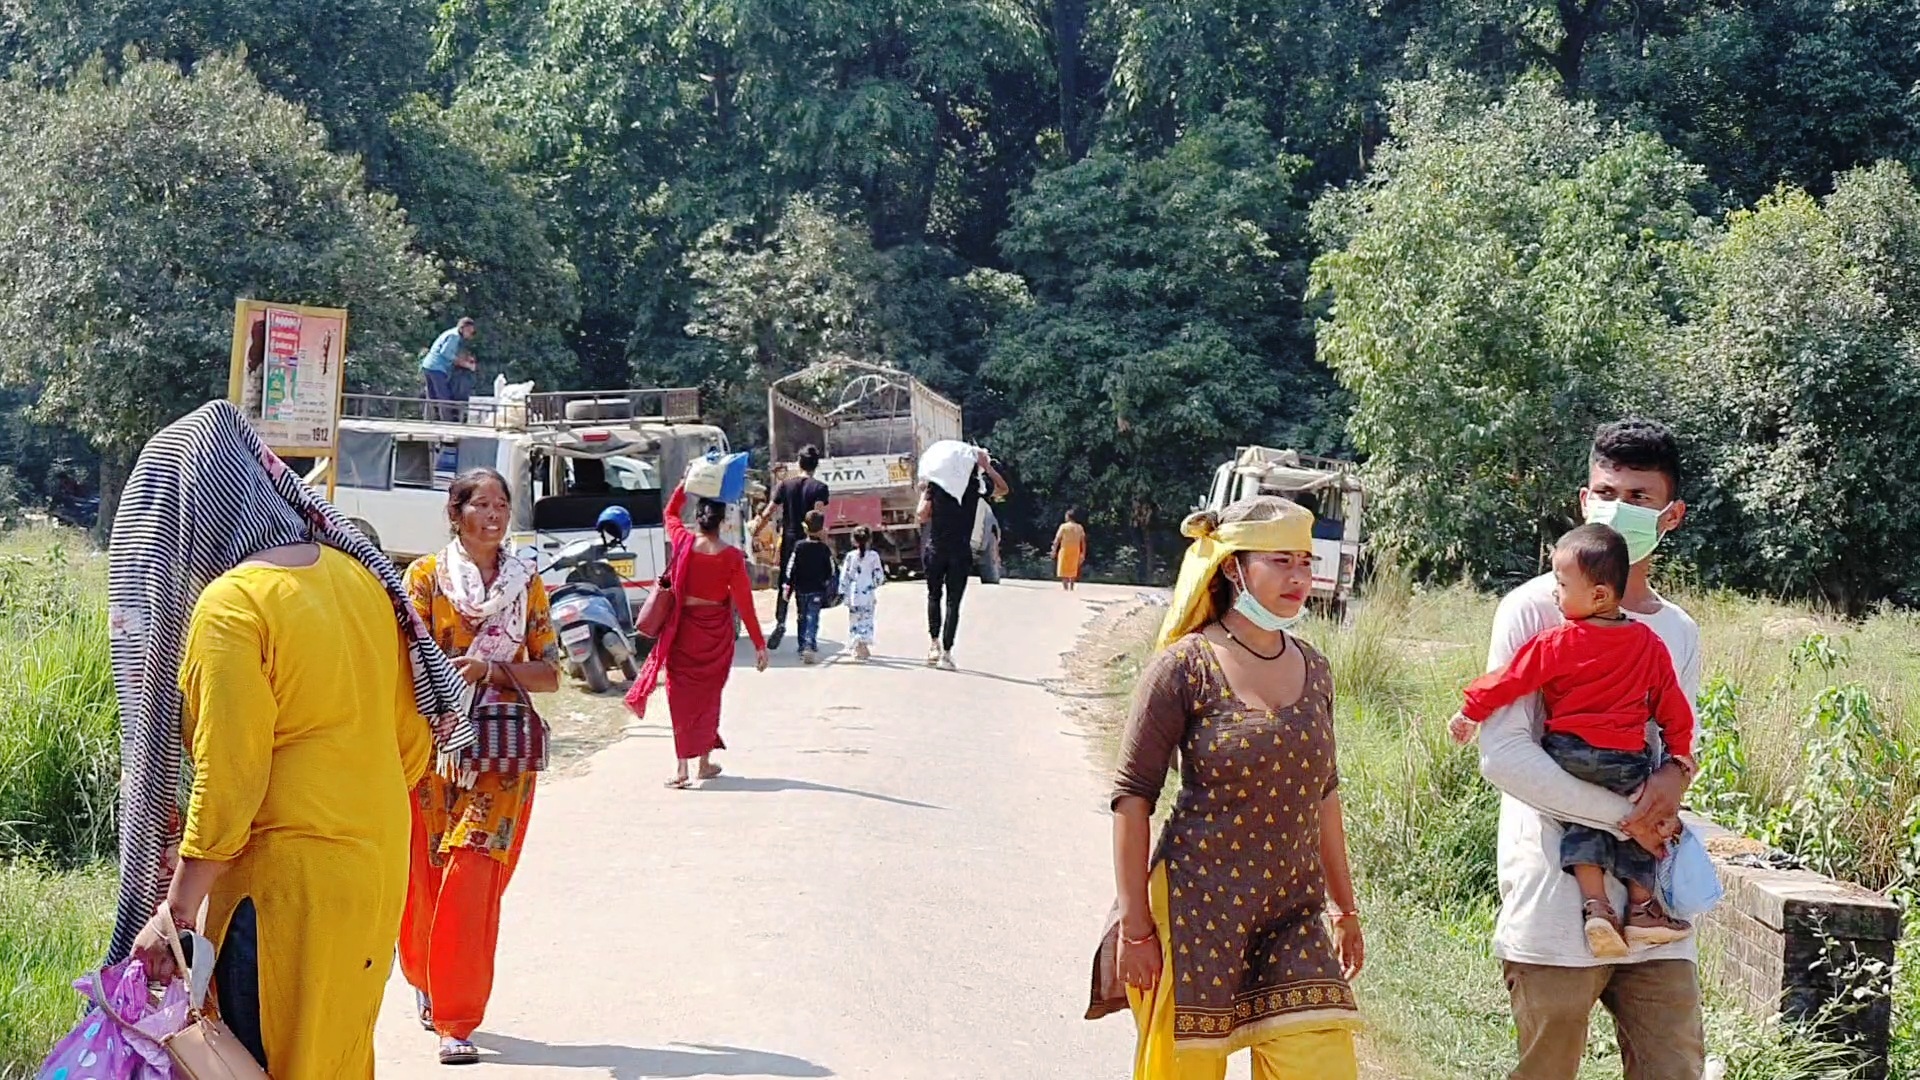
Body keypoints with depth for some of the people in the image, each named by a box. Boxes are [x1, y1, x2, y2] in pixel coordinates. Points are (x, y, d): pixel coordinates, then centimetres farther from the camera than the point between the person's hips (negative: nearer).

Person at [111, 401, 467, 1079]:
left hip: (285, 877, -8)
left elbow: (227, 783, -17)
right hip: (380, 864, 8)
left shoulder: (230, 606, -15)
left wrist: (174, 912, -12)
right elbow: (414, 740, 12)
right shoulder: (358, 574, 7)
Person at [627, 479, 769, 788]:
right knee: (708, 694, 15)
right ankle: (705, 762, 22)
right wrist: (759, 644, -2)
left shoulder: (683, 542, -7)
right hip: (716, 632, 0)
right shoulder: (731, 556, -11)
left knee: (682, 695, 3)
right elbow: (744, 603, -8)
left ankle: (682, 767, -3)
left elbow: (670, 512, 16)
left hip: (684, 628, 0)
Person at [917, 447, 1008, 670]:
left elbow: (922, 517, 1)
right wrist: (987, 467, 15)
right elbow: (1003, 489, 18)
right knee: (953, 601, 2)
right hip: (961, 551, -1)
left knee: (934, 595, 19)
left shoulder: (936, 485, 0)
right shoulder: (975, 486, 0)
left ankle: (934, 642, 8)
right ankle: (946, 653, -3)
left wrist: (924, 493, 15)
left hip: (936, 549, 1)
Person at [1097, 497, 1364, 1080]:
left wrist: (1344, 907, 19)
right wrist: (1135, 925, -11)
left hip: (1294, 916, 5)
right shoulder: (1186, 668, -9)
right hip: (1196, 912, -5)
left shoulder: (1312, 670, 8)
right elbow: (1133, 796, -9)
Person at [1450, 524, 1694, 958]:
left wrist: (1470, 710, 6)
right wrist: (1680, 756, 20)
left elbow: (1511, 679, -6)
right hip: (1626, 760, 2)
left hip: (1568, 752, -2)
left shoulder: (1558, 644, -9)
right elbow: (1673, 707, 9)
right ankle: (1641, 905, 23)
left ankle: (1595, 902, 2)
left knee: (1581, 821, 17)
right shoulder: (1650, 645, 3)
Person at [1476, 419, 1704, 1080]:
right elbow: (1503, 754, -12)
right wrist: (1626, 815, -15)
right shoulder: (1537, 609, -4)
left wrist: (1675, 773, -5)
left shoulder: (1680, 632, 14)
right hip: (1556, 905, -5)